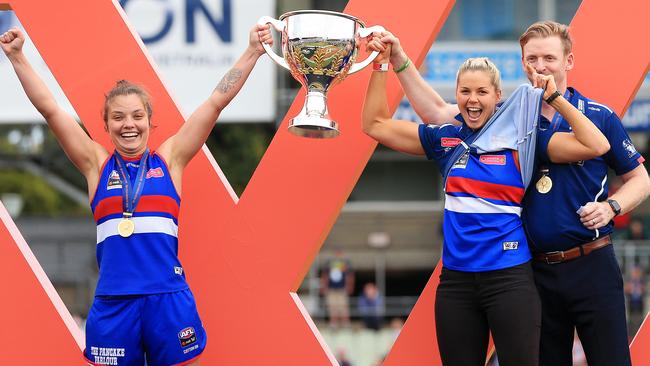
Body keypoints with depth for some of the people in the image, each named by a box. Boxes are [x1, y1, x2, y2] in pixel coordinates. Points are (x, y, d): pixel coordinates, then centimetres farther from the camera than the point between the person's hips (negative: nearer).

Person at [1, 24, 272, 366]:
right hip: (112, 303, 0)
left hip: (169, 299, 0)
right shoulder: (97, 165, 9)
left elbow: (217, 100, 6)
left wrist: (253, 51, 2)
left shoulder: (169, 159, 9)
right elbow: (50, 108, 5)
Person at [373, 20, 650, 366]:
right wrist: (399, 60, -6)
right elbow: (436, 112, 3)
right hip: (537, 270, 3)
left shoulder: (599, 116, 0)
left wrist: (611, 206, -12)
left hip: (590, 264, -3)